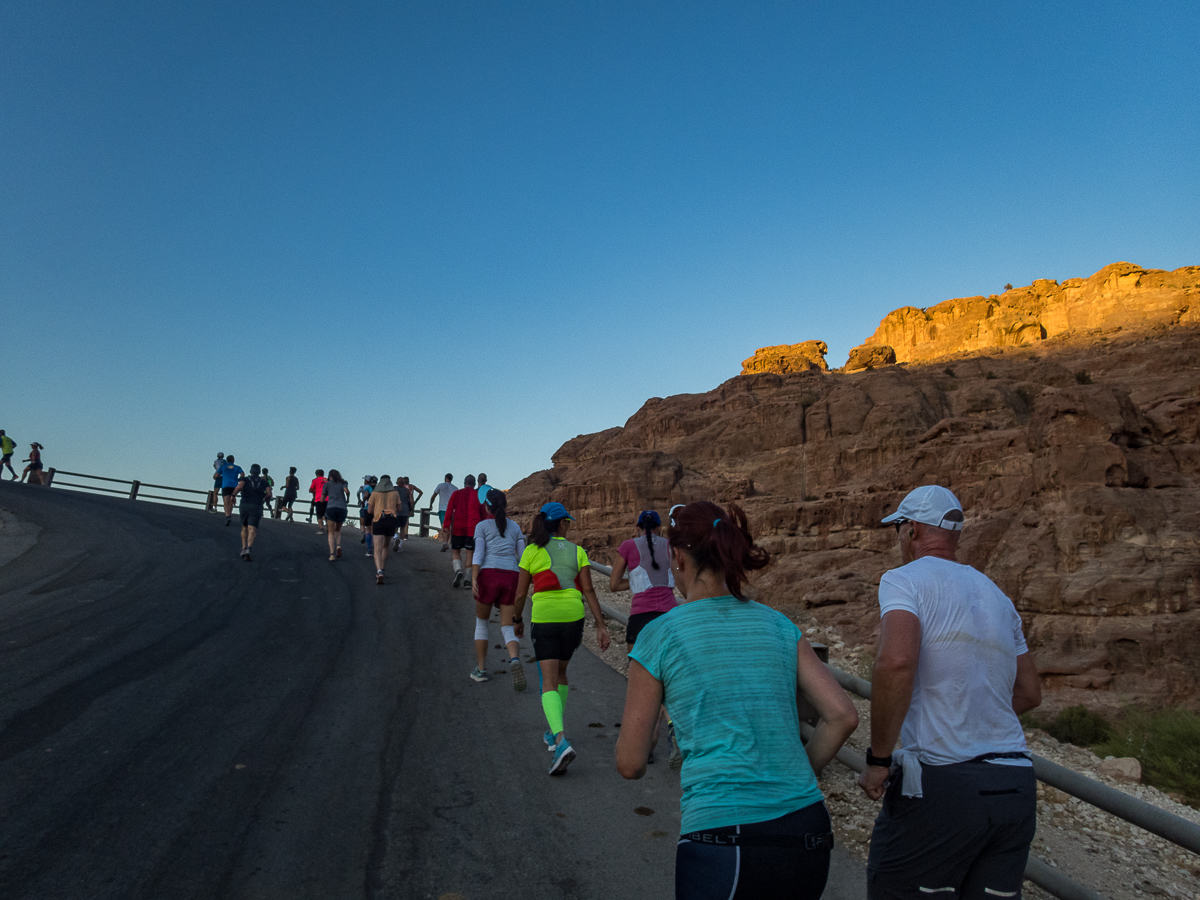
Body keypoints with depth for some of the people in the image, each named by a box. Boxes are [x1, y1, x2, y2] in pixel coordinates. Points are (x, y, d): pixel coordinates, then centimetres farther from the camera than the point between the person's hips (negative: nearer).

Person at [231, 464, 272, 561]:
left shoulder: (245, 479, 12)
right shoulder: (264, 481, 16)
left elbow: (239, 487, -9)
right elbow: (269, 494, 4)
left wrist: (233, 495, 7)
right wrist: (263, 500, 24)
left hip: (244, 505, 1)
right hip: (256, 507, -1)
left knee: (244, 528, 21)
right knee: (252, 530, -11)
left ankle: (243, 549, 13)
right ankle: (248, 549, -32)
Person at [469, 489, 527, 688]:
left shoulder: (482, 526, 8)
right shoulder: (515, 526, 18)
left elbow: (478, 554, -6)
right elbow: (522, 557, 15)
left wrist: (473, 580, -15)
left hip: (488, 576, -2)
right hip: (510, 579, 2)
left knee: (481, 622, 22)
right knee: (507, 630, 3)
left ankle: (481, 669, 19)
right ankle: (515, 661, -28)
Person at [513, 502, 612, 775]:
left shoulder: (532, 551, 1)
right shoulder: (577, 551, 5)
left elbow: (521, 593, 1)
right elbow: (588, 590, -1)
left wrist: (517, 620, 17)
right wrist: (601, 626, 0)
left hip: (544, 618, -2)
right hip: (573, 616, 3)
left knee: (549, 682, -4)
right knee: (560, 673, 23)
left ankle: (561, 740, -24)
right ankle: (555, 731, 32)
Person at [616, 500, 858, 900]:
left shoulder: (659, 636, -4)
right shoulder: (779, 626, 7)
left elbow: (631, 764, 0)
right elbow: (843, 716, 2)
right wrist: (795, 781, 14)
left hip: (724, 840, -4)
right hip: (808, 835, 5)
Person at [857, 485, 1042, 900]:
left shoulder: (905, 579, -7)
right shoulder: (997, 596, 16)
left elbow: (895, 662, -26)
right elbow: (1029, 692, 23)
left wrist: (878, 759, -17)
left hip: (939, 783, -7)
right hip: (1017, 788, 7)